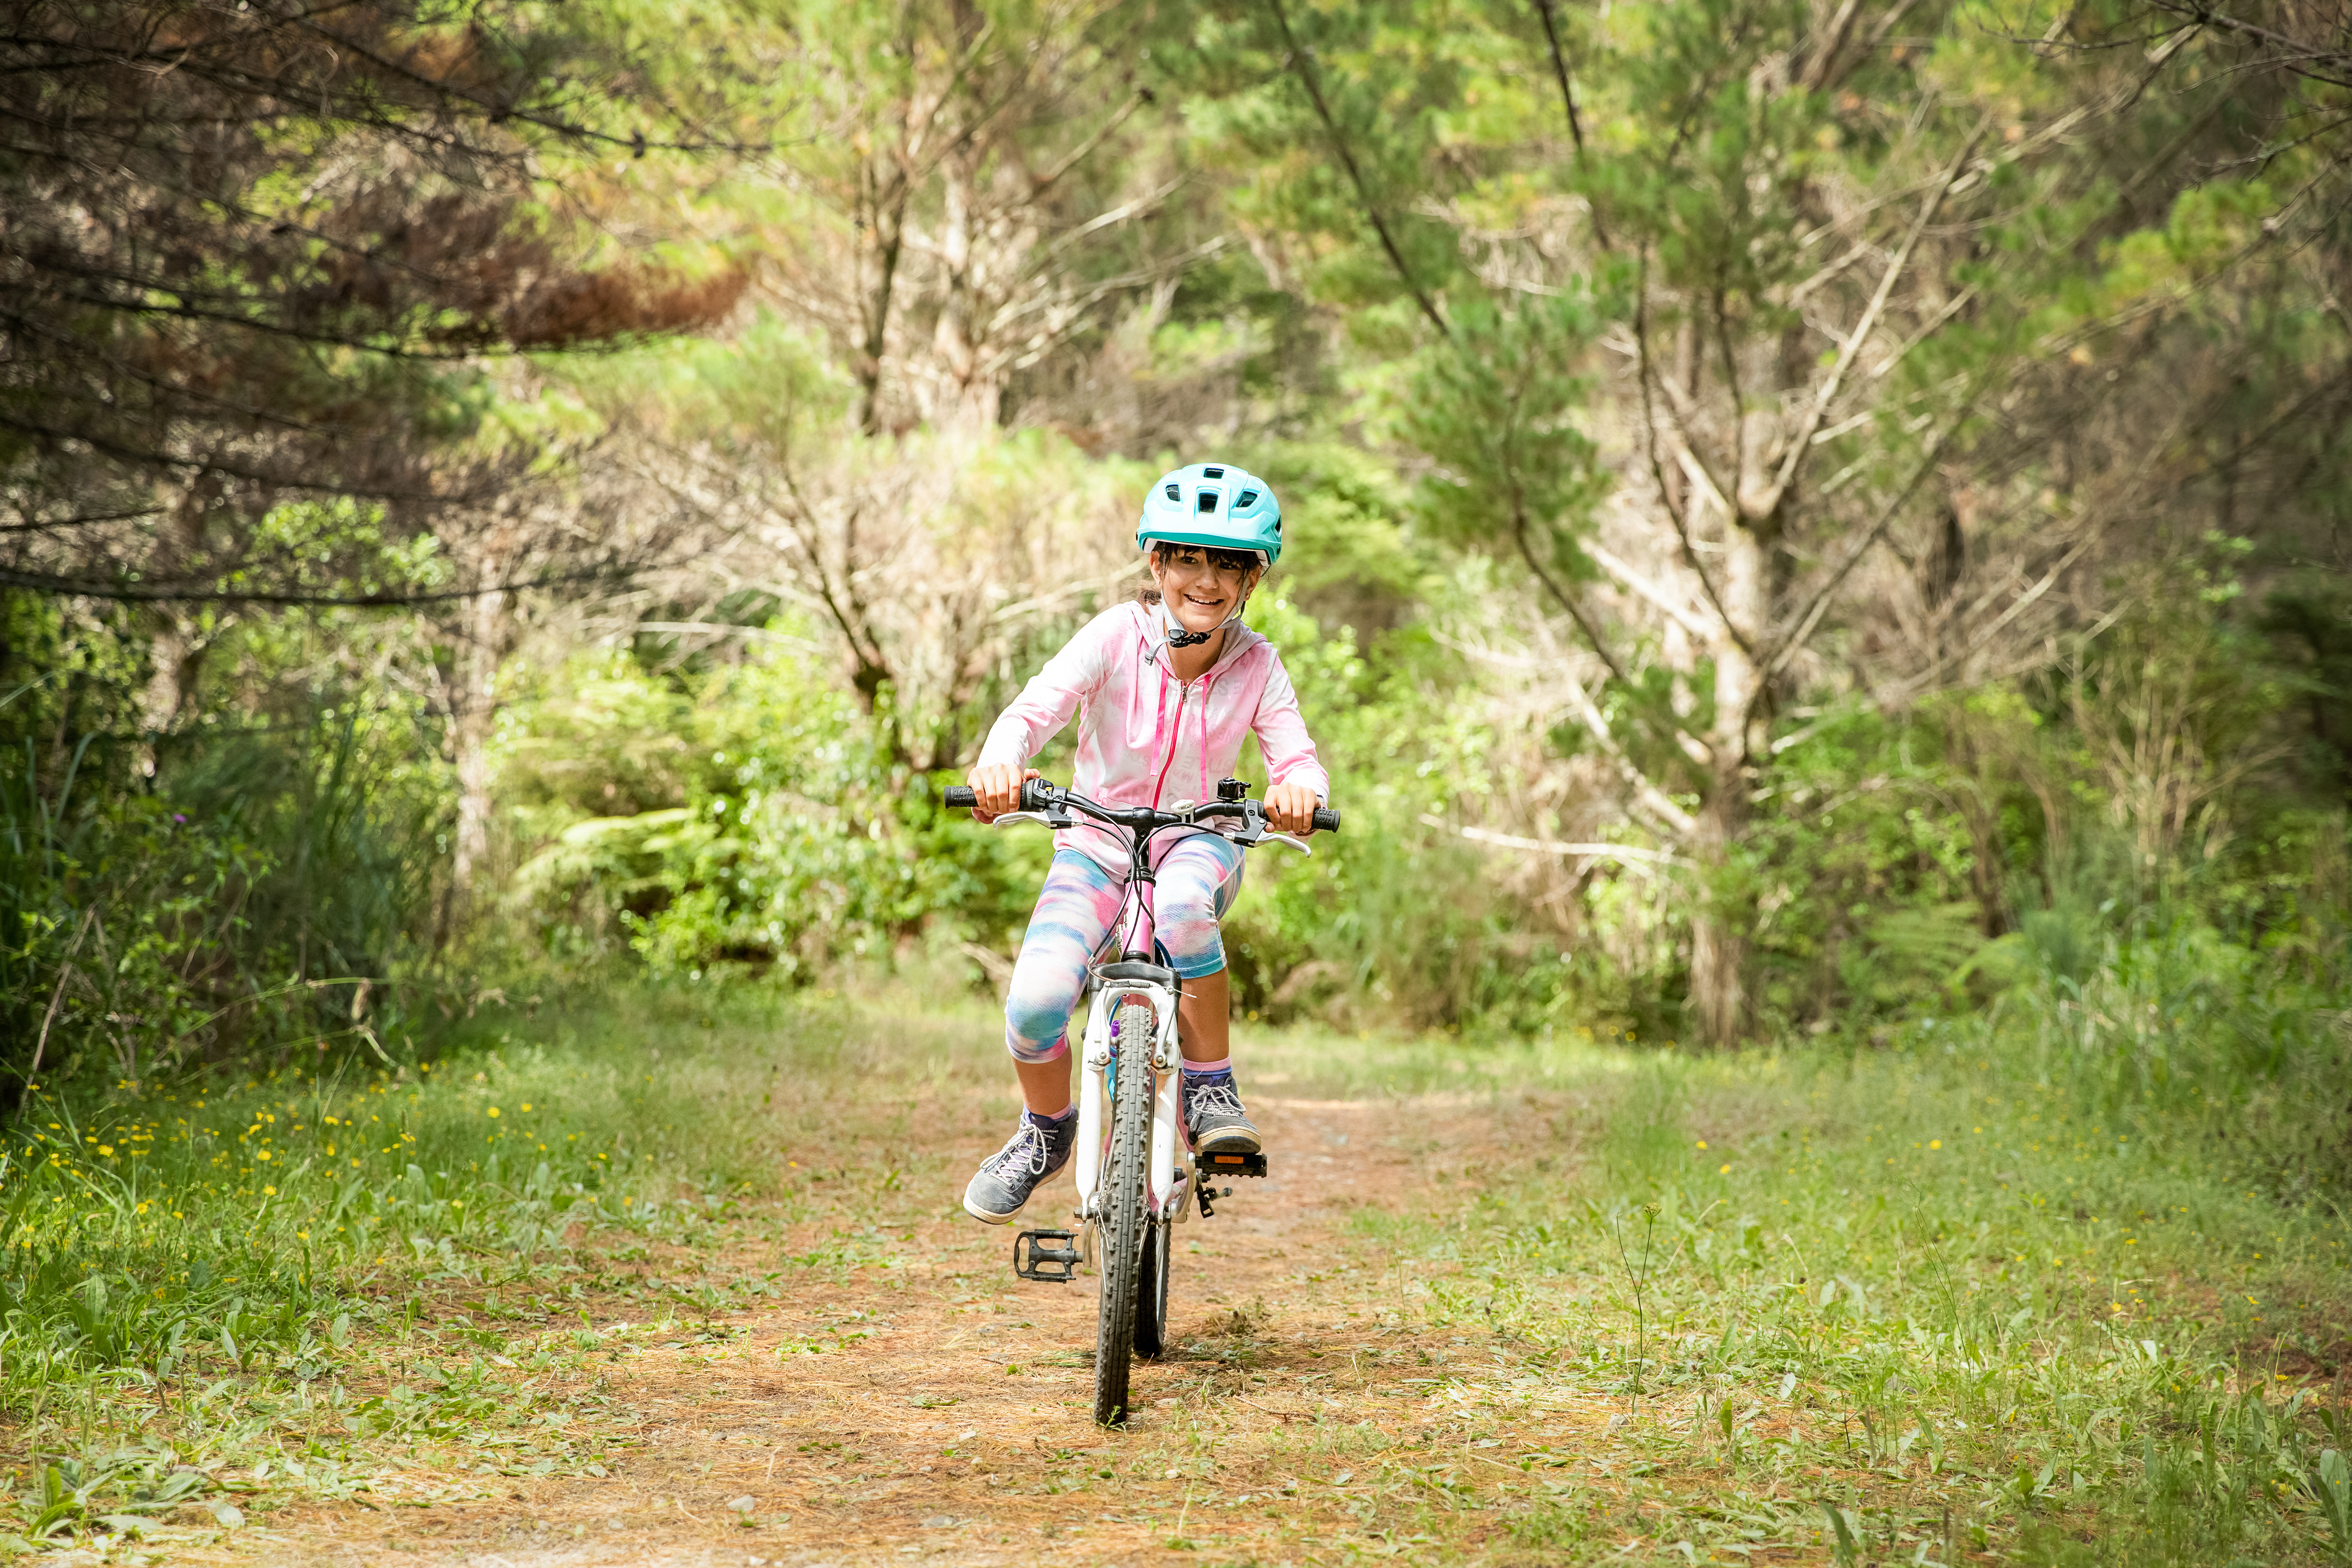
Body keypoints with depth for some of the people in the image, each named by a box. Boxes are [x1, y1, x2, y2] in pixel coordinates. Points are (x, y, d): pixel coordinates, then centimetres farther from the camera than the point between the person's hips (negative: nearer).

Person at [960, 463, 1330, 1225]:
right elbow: (1035, 708, -25)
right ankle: (1045, 1130, 10)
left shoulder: (1257, 666, -9)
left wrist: (1299, 790, -42)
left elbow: (1297, 757, -16)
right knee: (1034, 1002, -24)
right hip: (1098, 840, 0)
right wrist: (1000, 761, -48)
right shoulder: (1116, 636, -15)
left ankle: (1212, 1087, -19)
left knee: (1183, 902, -40)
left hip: (1199, 839, 0)